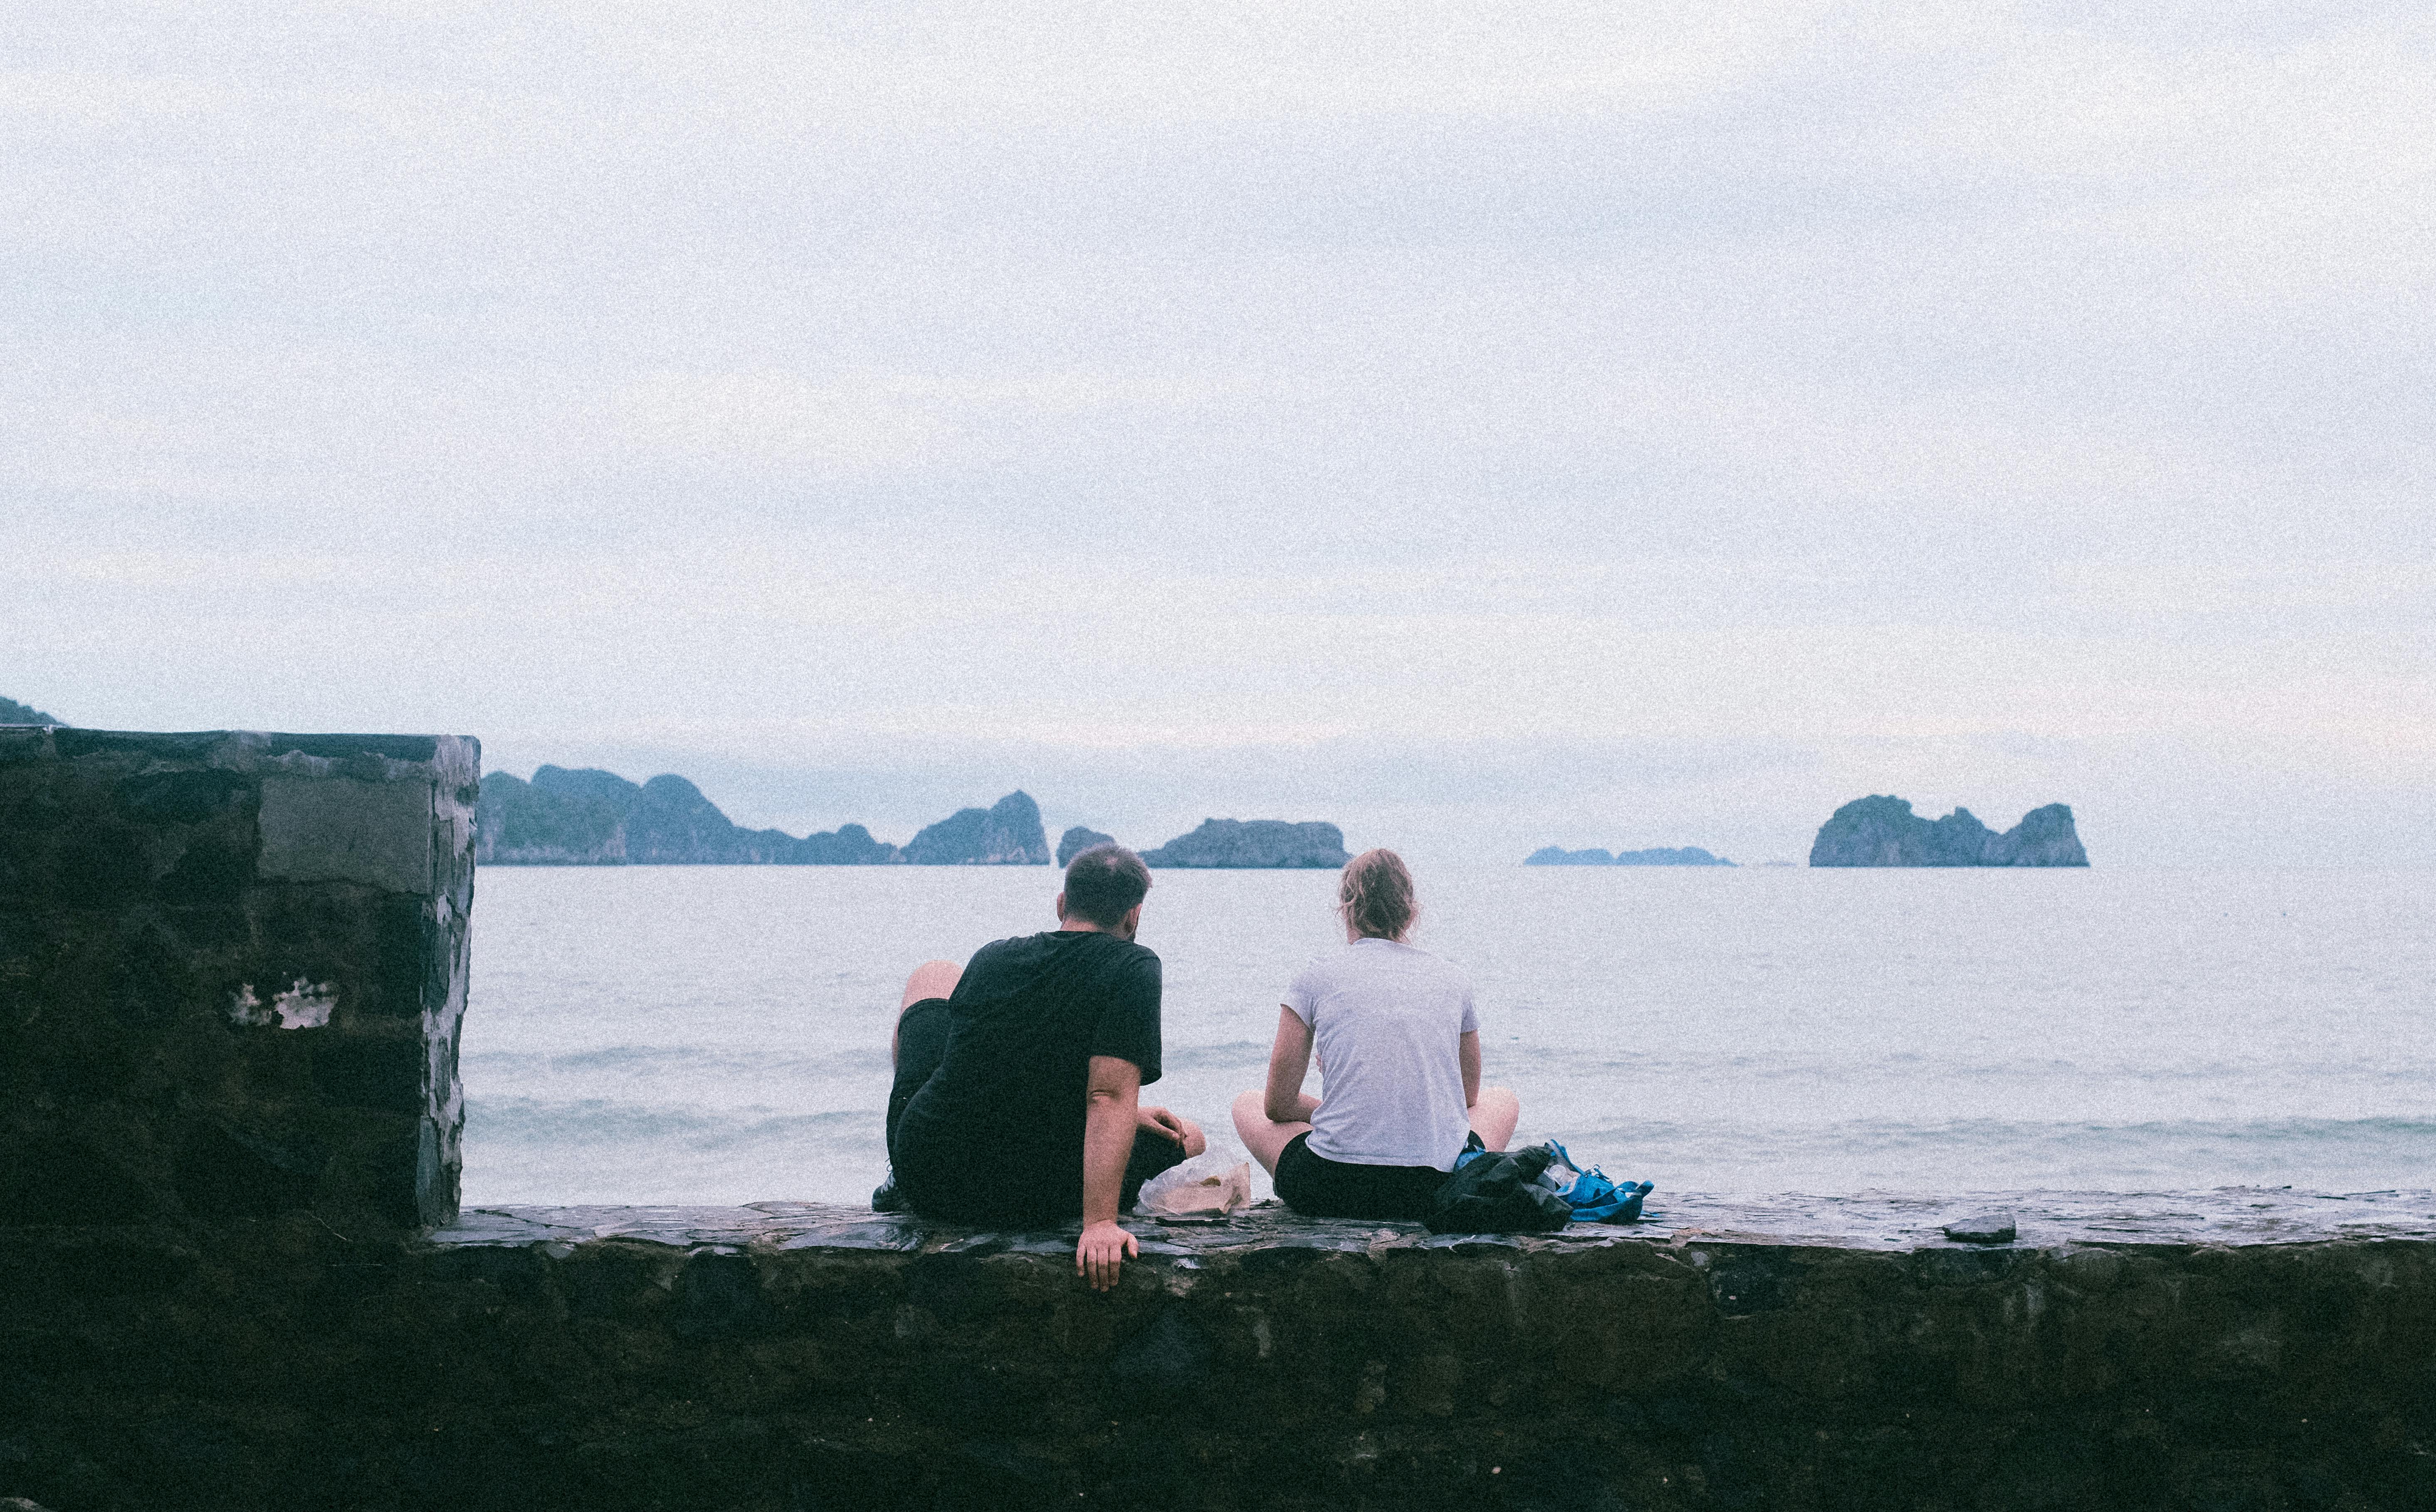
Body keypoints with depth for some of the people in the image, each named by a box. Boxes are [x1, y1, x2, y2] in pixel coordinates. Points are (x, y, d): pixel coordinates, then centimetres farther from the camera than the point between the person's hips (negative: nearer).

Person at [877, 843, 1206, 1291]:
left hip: (924, 1170, 4)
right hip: (1035, 1203, -4)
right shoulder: (1134, 968, -13)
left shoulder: (991, 958, 3)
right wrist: (1099, 1224, -28)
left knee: (934, 976, 32)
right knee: (1190, 1141, 22)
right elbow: (1110, 1096, -23)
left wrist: (1124, 1116, 24)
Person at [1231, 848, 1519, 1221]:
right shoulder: (1452, 979, 11)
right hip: (1438, 1188, 1)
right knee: (1503, 1100, 34)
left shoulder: (1317, 977, 4)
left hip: (1333, 1190, -1)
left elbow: (1278, 1106, 10)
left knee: (1247, 1106, 30)